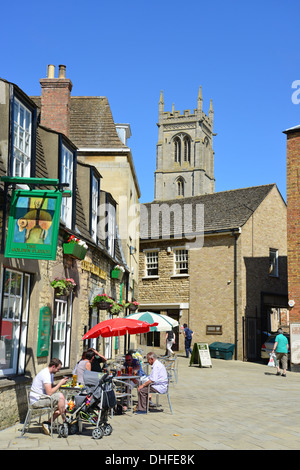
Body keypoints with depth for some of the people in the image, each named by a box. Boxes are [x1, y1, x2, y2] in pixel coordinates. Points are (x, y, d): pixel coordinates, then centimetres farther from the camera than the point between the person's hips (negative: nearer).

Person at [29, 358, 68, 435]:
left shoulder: (50, 373, 13)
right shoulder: (45, 374, -20)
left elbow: (51, 387, 16)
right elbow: (49, 393, -26)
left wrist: (61, 383, 2)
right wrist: (60, 384, -16)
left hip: (41, 398, 10)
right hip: (37, 401, -10)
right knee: (60, 396, -22)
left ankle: (48, 423, 1)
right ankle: (65, 422, -12)